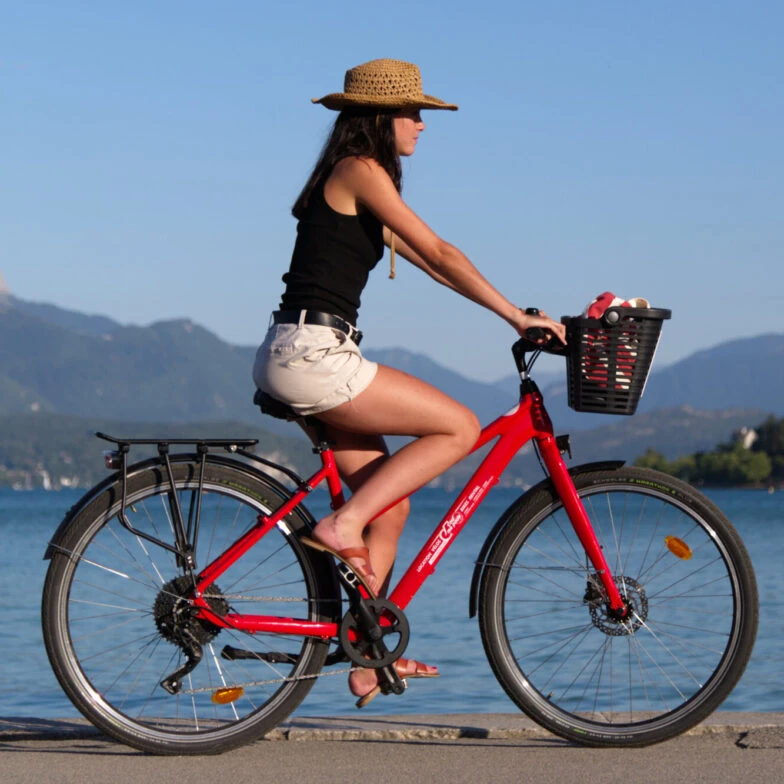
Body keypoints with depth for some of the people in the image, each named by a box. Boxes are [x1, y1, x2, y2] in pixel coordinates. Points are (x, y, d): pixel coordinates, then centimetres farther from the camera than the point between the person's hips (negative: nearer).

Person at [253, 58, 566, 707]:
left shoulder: (355, 181, 21)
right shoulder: (360, 171, -9)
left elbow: (426, 262, 22)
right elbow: (441, 254, -13)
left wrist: (516, 313, 17)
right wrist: (517, 316, -10)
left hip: (301, 359, 10)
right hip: (313, 355, -10)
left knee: (390, 505, 12)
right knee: (459, 426, -9)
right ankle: (342, 524, -8)